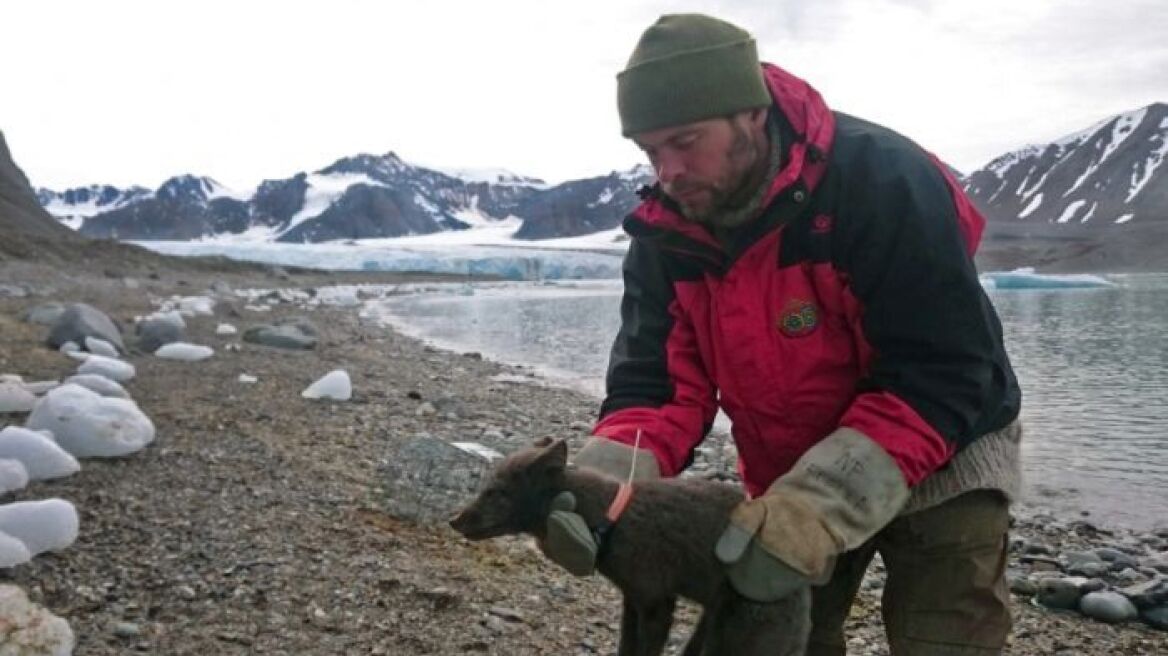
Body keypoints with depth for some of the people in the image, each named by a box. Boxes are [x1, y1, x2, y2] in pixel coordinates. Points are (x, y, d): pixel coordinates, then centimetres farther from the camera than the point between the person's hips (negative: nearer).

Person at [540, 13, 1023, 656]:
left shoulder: (882, 180, -29)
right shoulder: (665, 235, -12)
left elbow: (940, 376, -31)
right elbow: (655, 386, -14)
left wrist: (817, 508, -41)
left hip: (941, 460, -4)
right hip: (787, 476, 5)